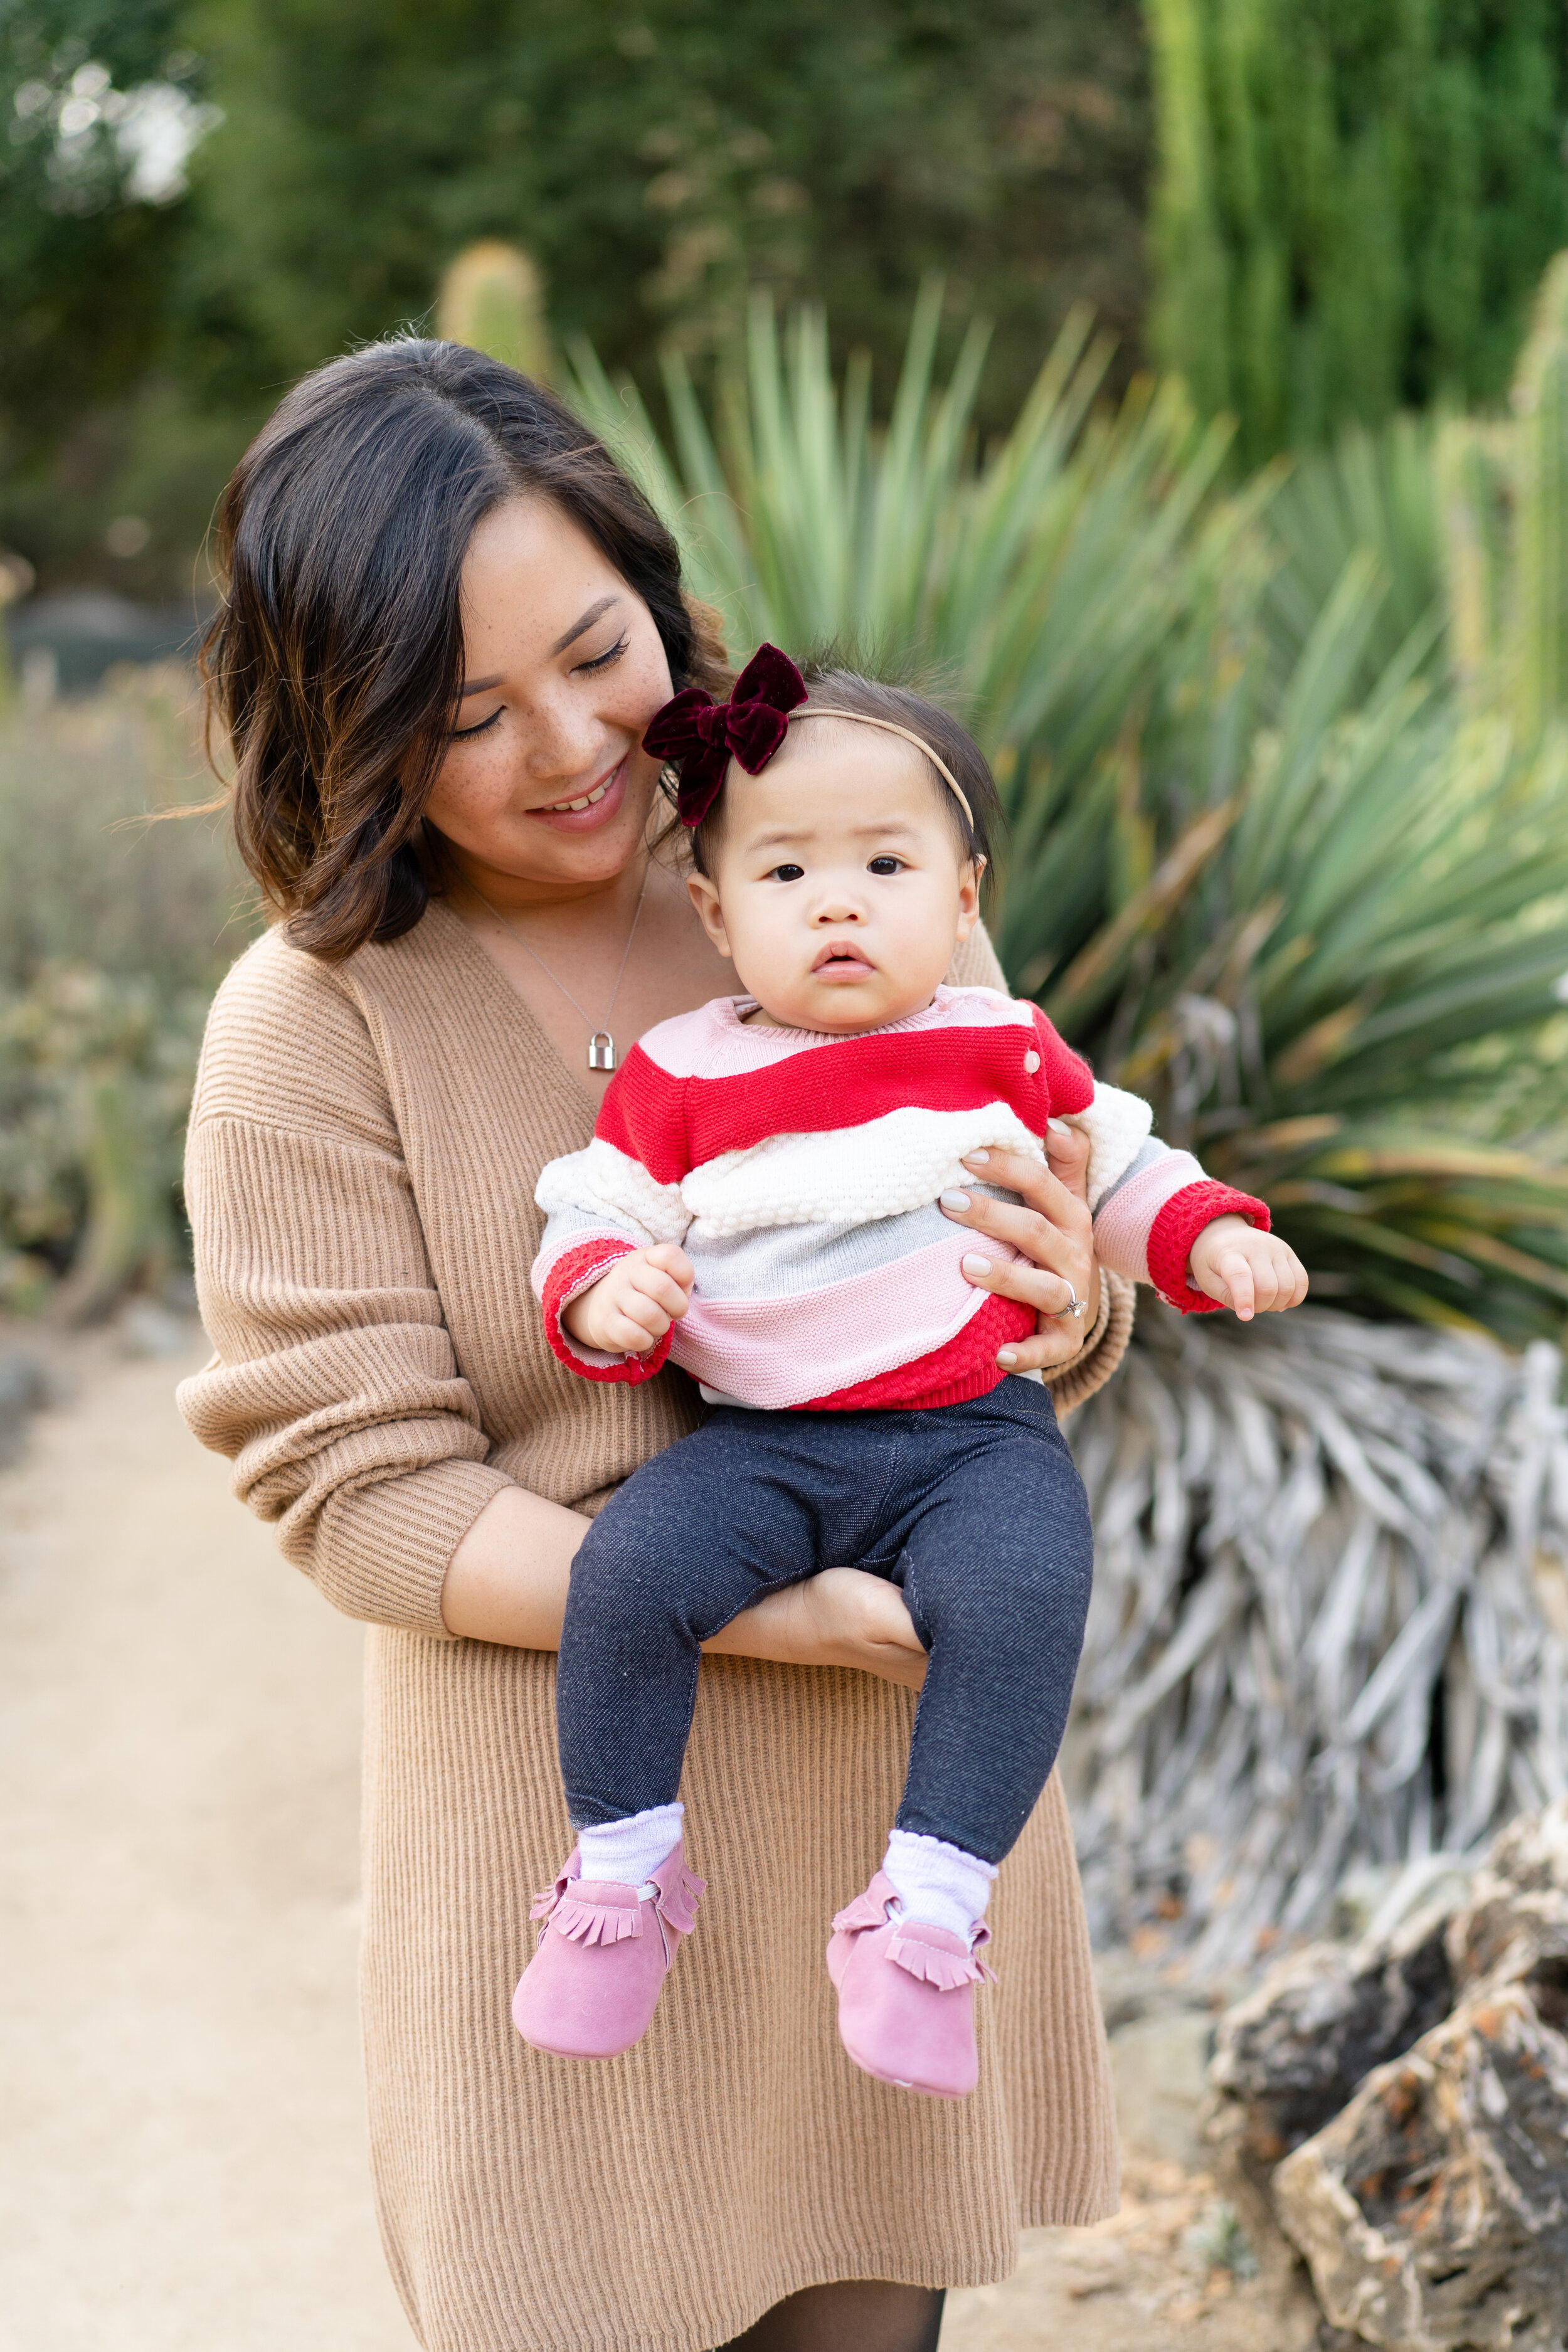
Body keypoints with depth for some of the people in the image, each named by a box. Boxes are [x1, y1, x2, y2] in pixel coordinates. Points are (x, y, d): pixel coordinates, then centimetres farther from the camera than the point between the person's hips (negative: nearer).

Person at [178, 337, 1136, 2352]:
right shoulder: (312, 1028, -12)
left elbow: (1057, 1321, 8)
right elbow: (364, 1493, -13)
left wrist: (1063, 1319, -17)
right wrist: (798, 1611, -22)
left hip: (908, 1777, 3)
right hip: (570, 1831, -3)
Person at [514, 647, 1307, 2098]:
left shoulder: (1007, 1053, 8)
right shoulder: (681, 1082, 5)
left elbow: (1120, 1169, 21)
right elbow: (591, 1218, 9)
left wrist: (1214, 1241, 4)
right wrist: (602, 1294, -13)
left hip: (975, 1434, 0)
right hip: (760, 1444, 1)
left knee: (1020, 1595, -30)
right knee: (626, 1571, -24)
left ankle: (931, 1903, -19)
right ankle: (623, 1867, -4)